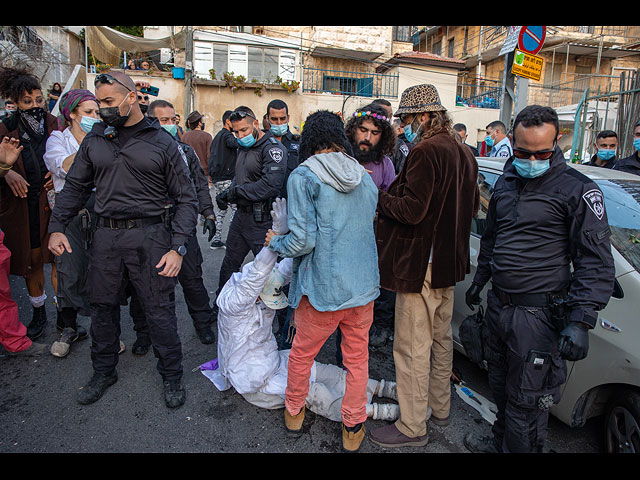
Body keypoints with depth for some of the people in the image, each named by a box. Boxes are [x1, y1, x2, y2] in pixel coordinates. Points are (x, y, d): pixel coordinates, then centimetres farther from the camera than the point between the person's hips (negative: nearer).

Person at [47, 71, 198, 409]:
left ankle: (171, 375, 22)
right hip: (105, 235, 4)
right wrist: (56, 227, 3)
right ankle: (104, 372, 35)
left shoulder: (161, 142, -2)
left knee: (159, 311, 2)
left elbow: (186, 198, -3)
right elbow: (75, 187, 17)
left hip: (149, 236, -4)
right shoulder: (94, 139, 9)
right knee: (102, 307, 13)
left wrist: (178, 247, -11)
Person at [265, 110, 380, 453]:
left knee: (302, 352, 19)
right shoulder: (364, 178, 7)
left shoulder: (303, 177, -11)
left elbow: (302, 241, -17)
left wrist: (275, 243, 4)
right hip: (365, 284, 5)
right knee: (357, 358, 18)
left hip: (323, 287, -4)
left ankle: (293, 412, 41)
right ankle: (353, 429, 34)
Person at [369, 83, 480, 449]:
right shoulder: (464, 153, 11)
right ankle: (440, 407, 39)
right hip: (449, 261, 10)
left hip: (421, 264, -10)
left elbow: (411, 210, -25)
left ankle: (413, 427, 15)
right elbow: (473, 205, 18)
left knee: (413, 347, 2)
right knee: (440, 338, 22)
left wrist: (380, 198, -10)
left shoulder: (426, 152, -19)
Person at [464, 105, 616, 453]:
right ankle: (500, 441, 45)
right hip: (498, 305, 7)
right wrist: (479, 280, 26)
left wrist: (580, 320, -22)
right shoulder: (506, 181, 9)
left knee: (526, 402, 5)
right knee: (500, 385, 23)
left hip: (538, 316, -7)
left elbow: (596, 261, -13)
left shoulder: (577, 190, -11)